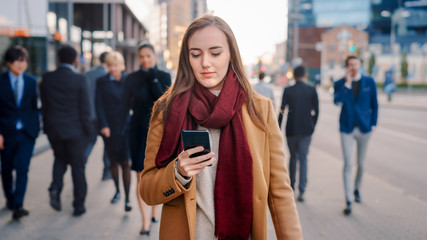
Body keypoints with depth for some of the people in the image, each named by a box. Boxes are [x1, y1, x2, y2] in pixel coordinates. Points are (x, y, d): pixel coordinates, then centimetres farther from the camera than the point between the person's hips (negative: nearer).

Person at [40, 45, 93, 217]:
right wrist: (88, 131, -1)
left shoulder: (46, 79, -1)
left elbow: (44, 106, 5)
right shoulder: (80, 80, -12)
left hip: (53, 130, 3)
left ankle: (55, 187, 0)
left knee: (60, 159, 25)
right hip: (74, 130, -3)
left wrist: (47, 127, 14)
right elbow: (85, 110, -11)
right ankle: (79, 206, 13)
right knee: (78, 166, 8)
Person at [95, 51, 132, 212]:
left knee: (125, 162, -5)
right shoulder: (102, 82, 4)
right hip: (109, 128, 1)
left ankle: (127, 198, -1)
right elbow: (99, 105, -1)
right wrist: (103, 125, -11)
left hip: (125, 127, -1)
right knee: (113, 161, 12)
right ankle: (117, 191, 31)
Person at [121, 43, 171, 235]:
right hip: (138, 130, 0)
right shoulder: (132, 78, 2)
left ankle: (155, 208, 35)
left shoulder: (164, 77, 1)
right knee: (141, 176, -4)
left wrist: (153, 79, -15)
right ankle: (145, 221, -1)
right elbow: (125, 106, 1)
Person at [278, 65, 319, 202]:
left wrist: (278, 129, 4)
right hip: (306, 130, 0)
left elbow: (282, 111, -3)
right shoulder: (312, 90, -2)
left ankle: (291, 185, 27)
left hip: (291, 129, 0)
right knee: (303, 158, 3)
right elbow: (316, 111, 0)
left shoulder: (288, 91, -5)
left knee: (293, 157, 16)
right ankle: (301, 191, -3)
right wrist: (312, 126, 13)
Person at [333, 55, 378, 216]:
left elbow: (374, 105, 8)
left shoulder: (369, 82, 1)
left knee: (361, 163, 14)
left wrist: (373, 124, 4)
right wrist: (347, 83, -22)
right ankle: (348, 201, -1)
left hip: (364, 128, 2)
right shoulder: (340, 84, -2)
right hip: (347, 129, -2)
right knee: (348, 164, -6)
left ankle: (357, 189, 39)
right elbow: (337, 101, -22)